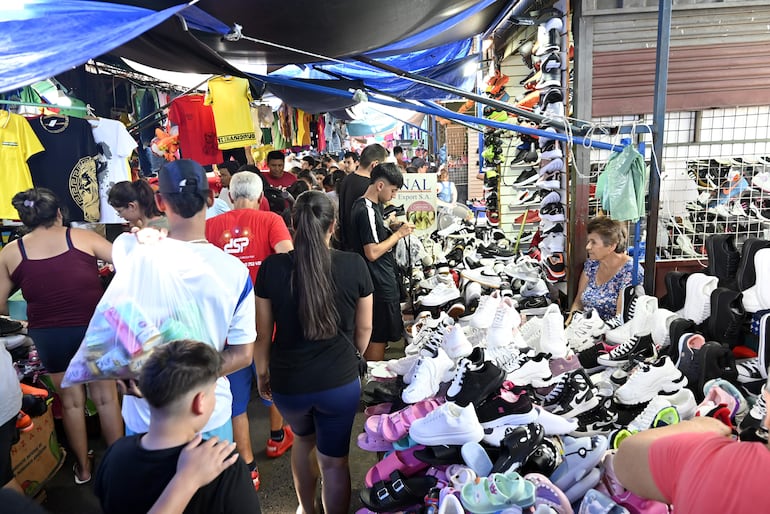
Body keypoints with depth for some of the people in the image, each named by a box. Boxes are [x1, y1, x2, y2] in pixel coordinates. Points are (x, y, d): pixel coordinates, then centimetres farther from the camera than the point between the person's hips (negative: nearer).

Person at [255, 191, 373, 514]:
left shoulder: (272, 267, -13)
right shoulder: (354, 265, -12)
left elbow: (263, 333, -4)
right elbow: (364, 328, 1)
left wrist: (262, 373, 13)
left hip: (288, 382, 2)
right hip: (340, 381, -2)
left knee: (303, 439, 30)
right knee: (334, 460, 16)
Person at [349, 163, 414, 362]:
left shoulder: (368, 206, 11)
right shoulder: (367, 211, -20)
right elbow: (372, 253, -24)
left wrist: (390, 227, 8)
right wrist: (398, 234, -15)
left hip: (382, 281, 11)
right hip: (380, 285, -11)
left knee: (377, 335, 20)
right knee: (378, 337, 1)